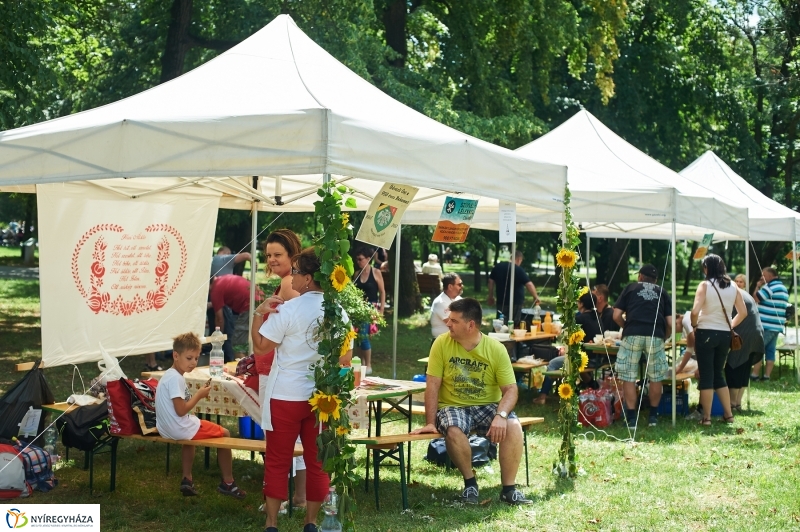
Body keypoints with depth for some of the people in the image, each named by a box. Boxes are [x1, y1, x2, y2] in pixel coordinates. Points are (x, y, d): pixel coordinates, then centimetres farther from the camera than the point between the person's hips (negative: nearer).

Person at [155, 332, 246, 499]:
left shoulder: (168, 375, 10)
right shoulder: (176, 378, -21)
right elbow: (181, 410, -24)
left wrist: (196, 395, 10)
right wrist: (199, 395, -15)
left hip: (166, 429, 10)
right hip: (179, 429, -10)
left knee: (189, 434, 41)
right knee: (224, 434, 5)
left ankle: (187, 479, 37)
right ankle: (227, 482, 14)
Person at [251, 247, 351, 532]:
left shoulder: (288, 309, -14)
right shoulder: (338, 312, 0)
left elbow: (260, 348, -11)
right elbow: (346, 358, 6)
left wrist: (259, 313, -2)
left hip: (286, 395, -4)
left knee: (277, 462, 6)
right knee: (317, 461, 12)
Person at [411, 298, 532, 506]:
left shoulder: (496, 349, -9)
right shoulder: (442, 344, -8)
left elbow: (510, 389, -11)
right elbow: (433, 386, -8)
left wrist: (501, 415, -29)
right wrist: (430, 422, -15)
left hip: (488, 406, 1)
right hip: (453, 406, -1)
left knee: (513, 427, -27)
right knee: (453, 431, -34)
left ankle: (508, 489, -14)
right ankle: (470, 483, -8)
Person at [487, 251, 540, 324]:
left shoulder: (497, 266, 5)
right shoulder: (518, 270, -13)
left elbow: (491, 281, 12)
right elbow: (529, 284, -18)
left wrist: (491, 296, 21)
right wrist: (536, 297, -9)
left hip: (501, 302, 5)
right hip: (515, 303, -5)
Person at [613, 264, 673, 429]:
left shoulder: (630, 288, 19)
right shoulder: (661, 292, 22)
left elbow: (616, 316, 10)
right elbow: (670, 323, 12)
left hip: (632, 335, -1)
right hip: (655, 336, 1)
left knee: (629, 378, 5)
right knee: (655, 378, 14)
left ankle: (631, 418, 3)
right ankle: (653, 416, 21)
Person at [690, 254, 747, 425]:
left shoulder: (705, 285, -10)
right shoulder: (732, 286, 5)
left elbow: (695, 311, -19)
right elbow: (743, 312, 7)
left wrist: (694, 326, -2)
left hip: (706, 333, -5)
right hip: (725, 334, 5)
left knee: (706, 375, 1)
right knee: (718, 374, 18)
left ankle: (706, 417, 2)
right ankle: (728, 414, 17)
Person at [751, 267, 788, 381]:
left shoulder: (770, 287, -13)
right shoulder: (784, 288, 16)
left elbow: (755, 299, -12)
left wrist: (757, 287, 0)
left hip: (765, 325, -8)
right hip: (777, 326, 8)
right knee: (770, 351, 7)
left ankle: (755, 374, -5)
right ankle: (767, 375, 5)